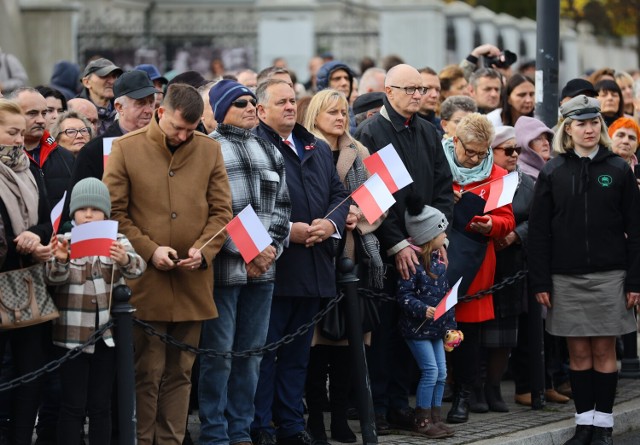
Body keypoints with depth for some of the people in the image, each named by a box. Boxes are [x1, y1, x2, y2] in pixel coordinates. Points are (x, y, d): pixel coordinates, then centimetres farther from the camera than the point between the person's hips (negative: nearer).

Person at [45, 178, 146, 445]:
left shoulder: (118, 243, 6)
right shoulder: (62, 243, 2)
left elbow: (136, 269, -12)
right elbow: (52, 278, -11)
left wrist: (125, 260, -36)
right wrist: (60, 261, -34)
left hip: (107, 334, 2)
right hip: (72, 334, -2)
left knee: (101, 405, 8)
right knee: (73, 406, -1)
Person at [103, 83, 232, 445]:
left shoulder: (209, 150, 6)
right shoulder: (126, 149, -2)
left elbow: (222, 211, 8)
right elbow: (114, 212, -2)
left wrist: (203, 249, -9)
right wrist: (149, 250, -11)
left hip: (193, 282, 3)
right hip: (145, 280, -3)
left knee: (180, 373, 8)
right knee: (147, 373, 0)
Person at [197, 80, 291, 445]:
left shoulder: (270, 151, 16)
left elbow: (283, 205, 15)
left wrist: (271, 247, -1)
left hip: (262, 266, 6)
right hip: (223, 267, -6)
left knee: (252, 352, 9)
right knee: (219, 353, -4)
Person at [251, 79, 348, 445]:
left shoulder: (319, 150, 19)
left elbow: (340, 195, 16)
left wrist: (331, 224, -5)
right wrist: (287, 231, -19)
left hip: (314, 271, 7)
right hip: (273, 267, -7)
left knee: (297, 353, 13)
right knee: (263, 352, -1)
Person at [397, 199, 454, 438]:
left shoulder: (438, 260, 9)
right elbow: (404, 295, -19)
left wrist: (450, 324, 17)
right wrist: (423, 309, -29)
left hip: (435, 328, 8)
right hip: (417, 328, -8)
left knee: (441, 373, 9)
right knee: (430, 371, -8)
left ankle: (435, 418, 17)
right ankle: (422, 421, 1)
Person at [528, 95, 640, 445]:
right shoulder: (553, 173, 4)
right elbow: (539, 230, 3)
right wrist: (540, 282, -3)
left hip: (609, 275, -1)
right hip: (566, 278, 1)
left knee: (604, 351, 1)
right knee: (578, 352, 4)